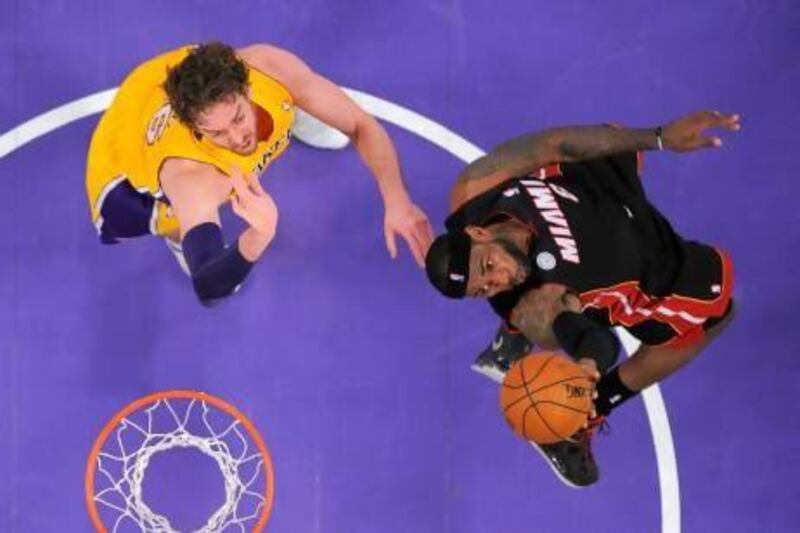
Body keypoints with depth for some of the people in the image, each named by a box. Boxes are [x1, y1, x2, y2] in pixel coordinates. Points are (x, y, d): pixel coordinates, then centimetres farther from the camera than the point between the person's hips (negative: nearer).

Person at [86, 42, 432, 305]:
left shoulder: (269, 68, -40)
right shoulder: (189, 177, -51)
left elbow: (362, 125, -30)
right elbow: (209, 289, -56)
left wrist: (396, 200, -44)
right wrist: (259, 236, -75)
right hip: (129, 159, -3)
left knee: (335, 135, 8)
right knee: (219, 273, -21)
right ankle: (177, 228, 12)